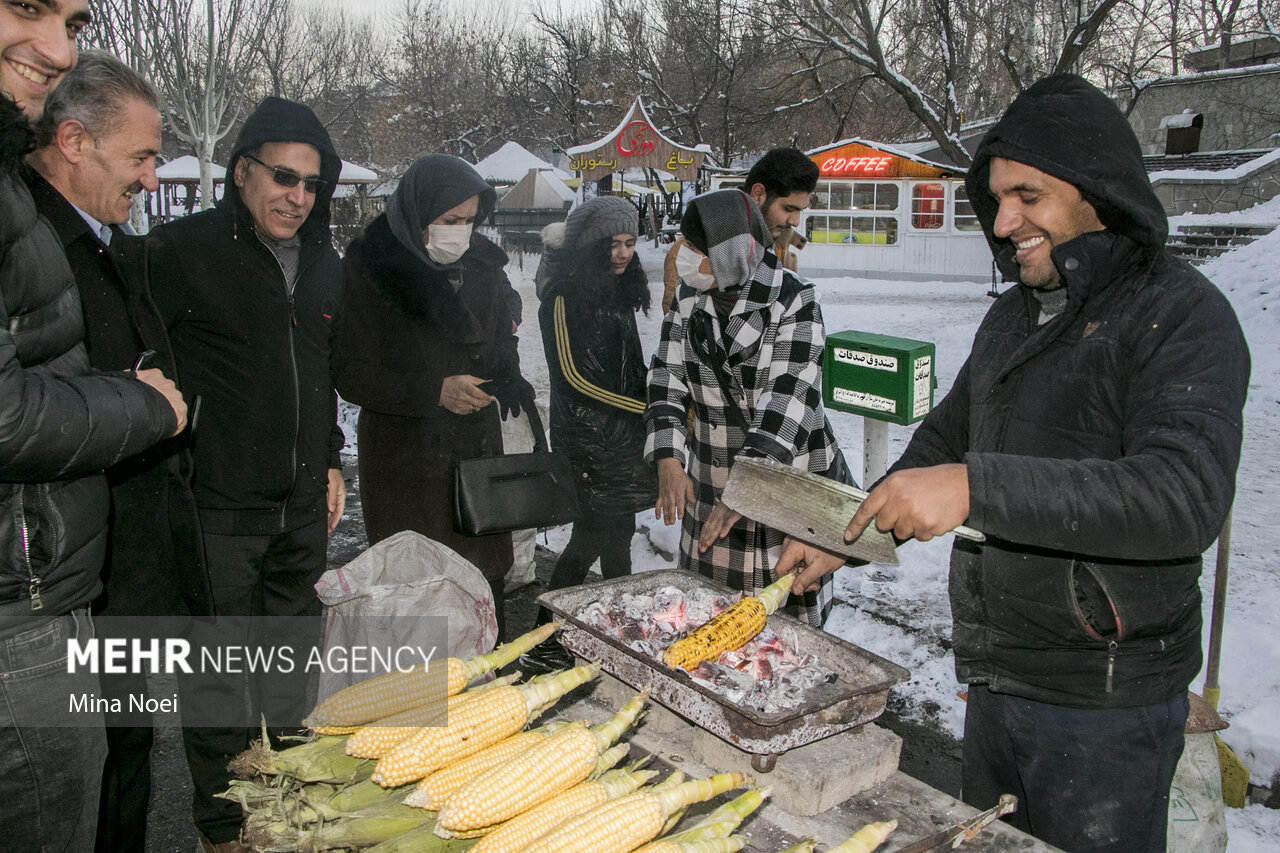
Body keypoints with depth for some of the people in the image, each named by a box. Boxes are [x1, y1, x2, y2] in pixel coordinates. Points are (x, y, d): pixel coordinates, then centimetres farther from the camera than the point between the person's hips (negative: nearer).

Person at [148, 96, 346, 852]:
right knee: (221, 664, 4)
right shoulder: (186, 250, -10)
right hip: (221, 505, -6)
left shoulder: (324, 264, 10)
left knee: (293, 655, 19)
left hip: (303, 504, 6)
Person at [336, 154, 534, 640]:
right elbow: (351, 376, -10)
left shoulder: (483, 265, 7)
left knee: (484, 579, 9)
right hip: (404, 459, -4)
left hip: (478, 449, 5)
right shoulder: (369, 270, -9)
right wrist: (435, 391, -20)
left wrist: (508, 380, -2)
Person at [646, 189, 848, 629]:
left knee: (790, 613, 2)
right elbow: (667, 379, 0)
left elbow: (789, 398, -23)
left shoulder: (794, 301, -13)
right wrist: (668, 460, -17)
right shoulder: (688, 298, 4)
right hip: (708, 484, 5)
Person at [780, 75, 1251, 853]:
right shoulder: (1014, 315, 10)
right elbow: (943, 442, 19)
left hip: (1104, 702, -7)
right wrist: (842, 536, 11)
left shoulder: (1181, 314, -15)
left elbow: (1188, 494, -30)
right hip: (996, 679, 7)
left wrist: (979, 487, -35)